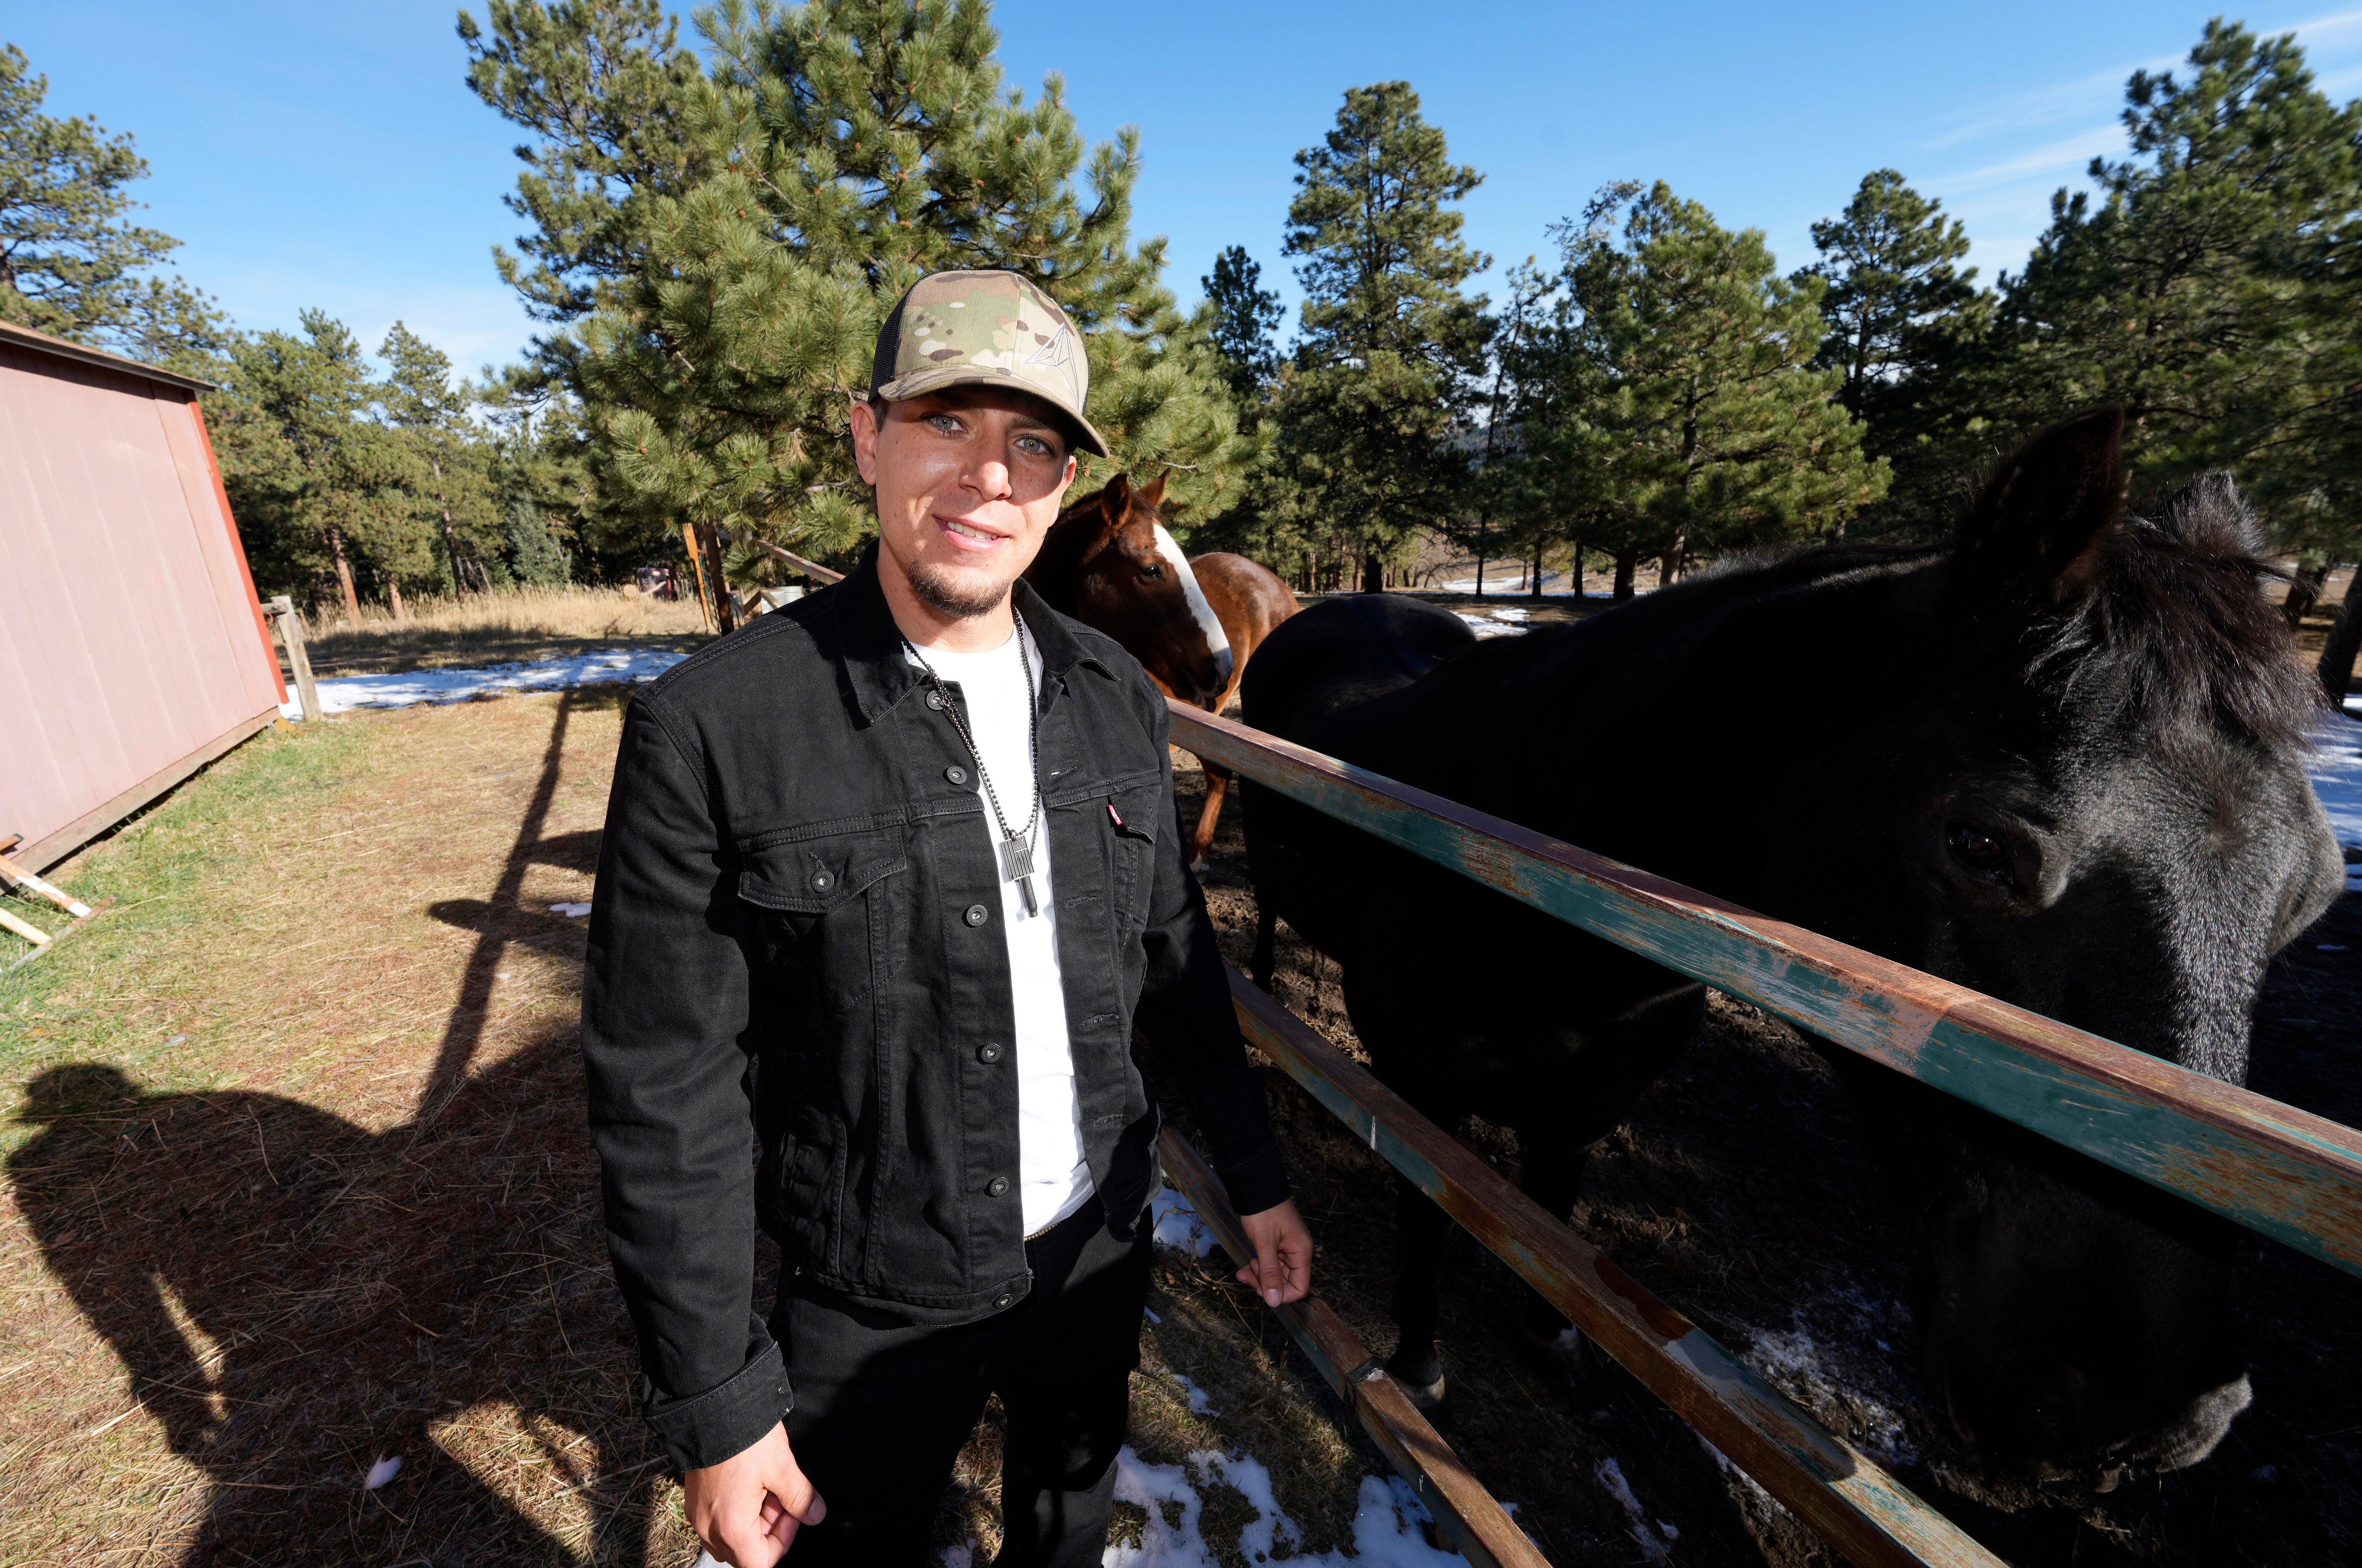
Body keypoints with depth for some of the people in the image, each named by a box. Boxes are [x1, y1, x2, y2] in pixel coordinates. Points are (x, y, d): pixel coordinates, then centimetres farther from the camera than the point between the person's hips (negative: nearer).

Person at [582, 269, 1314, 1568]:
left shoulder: (1116, 700, -7)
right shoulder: (712, 730, -21)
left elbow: (1174, 962, 2)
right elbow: (666, 1096, -15)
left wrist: (1255, 1179, 6)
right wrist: (716, 1407, -9)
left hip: (1102, 1250, 4)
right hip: (875, 1302, -3)